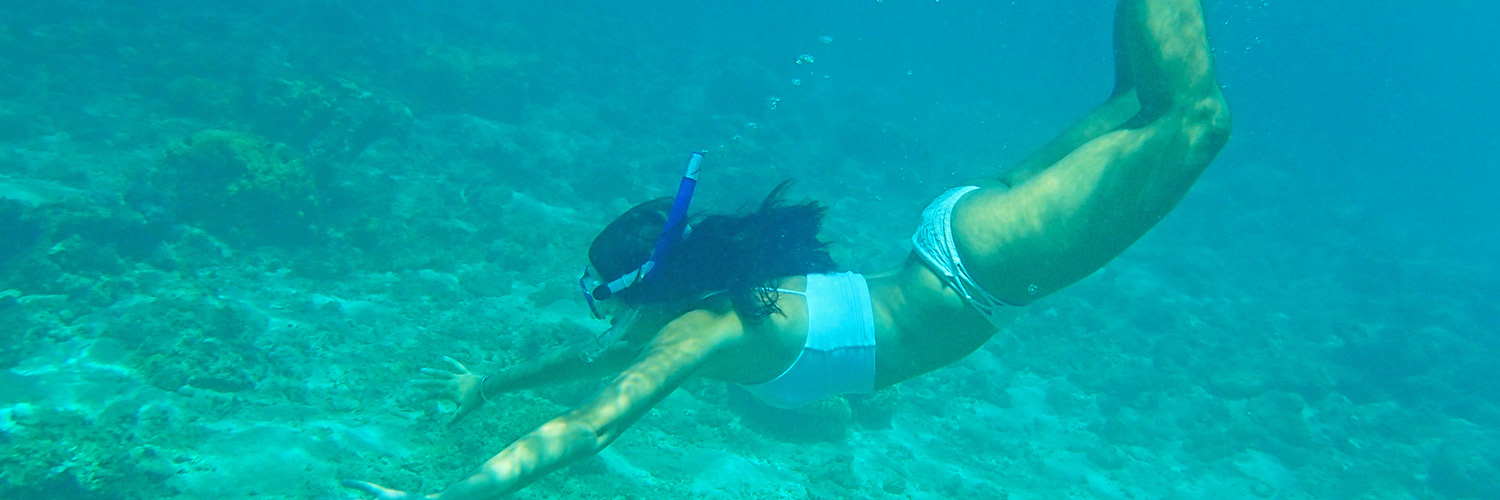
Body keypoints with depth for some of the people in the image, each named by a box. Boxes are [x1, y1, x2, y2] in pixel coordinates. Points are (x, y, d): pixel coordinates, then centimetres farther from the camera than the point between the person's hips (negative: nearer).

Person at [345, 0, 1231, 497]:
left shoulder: (703, 330, -19)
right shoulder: (692, 309, 6)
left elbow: (588, 427, -26)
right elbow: (595, 356, 23)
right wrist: (488, 385, 32)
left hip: (974, 261, -7)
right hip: (954, 244, 7)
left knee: (1192, 118, -12)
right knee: (1129, 107, 20)